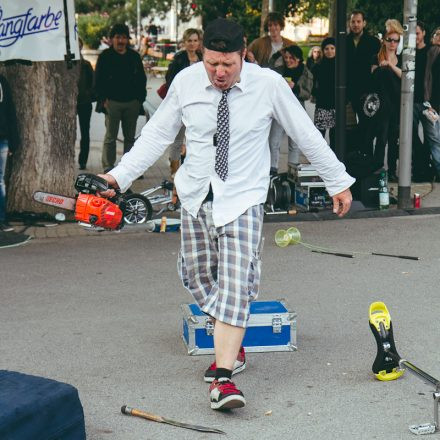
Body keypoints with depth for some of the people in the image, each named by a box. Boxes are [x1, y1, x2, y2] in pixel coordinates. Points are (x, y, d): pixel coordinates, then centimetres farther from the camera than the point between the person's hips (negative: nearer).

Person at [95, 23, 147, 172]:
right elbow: (98, 80, 0)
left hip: (132, 103, 4)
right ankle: (108, 168, 2)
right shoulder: (105, 56, 1)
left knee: (130, 136, 9)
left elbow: (142, 79, 15)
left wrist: (140, 98, 6)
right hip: (112, 102, -3)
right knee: (110, 137, -2)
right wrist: (103, 99, -8)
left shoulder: (134, 56, 11)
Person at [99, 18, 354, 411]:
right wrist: (120, 175, -2)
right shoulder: (185, 82, -4)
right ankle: (232, 344, 33)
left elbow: (307, 135, 0)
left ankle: (223, 378, -17)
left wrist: (338, 182, 6)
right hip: (196, 196, 4)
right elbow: (157, 135, 5)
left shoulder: (269, 84, -10)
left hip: (243, 199, -3)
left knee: (234, 285, -15)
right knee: (197, 276, 10)